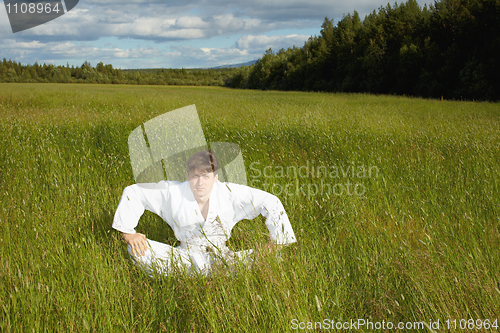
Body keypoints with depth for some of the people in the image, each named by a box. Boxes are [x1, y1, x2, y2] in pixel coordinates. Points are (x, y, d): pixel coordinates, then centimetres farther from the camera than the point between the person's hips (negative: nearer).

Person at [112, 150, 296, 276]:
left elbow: (271, 203, -6)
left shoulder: (230, 193, -9)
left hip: (222, 257, 0)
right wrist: (127, 232, -4)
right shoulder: (173, 192, -7)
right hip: (187, 259, 1)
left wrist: (277, 242, -8)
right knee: (138, 248, -24)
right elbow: (132, 192, 2)